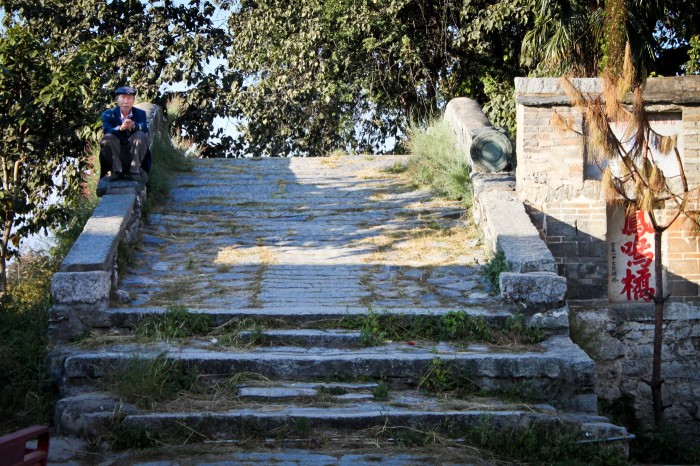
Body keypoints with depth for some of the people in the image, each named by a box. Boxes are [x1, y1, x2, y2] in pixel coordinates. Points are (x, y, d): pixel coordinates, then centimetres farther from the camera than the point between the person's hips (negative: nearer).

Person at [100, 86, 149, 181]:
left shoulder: (140, 113, 5)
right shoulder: (108, 114, 1)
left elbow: (145, 128, -17)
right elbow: (106, 130, -19)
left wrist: (133, 126, -40)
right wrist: (120, 128, -40)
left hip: (134, 154, 1)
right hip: (115, 154, -1)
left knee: (140, 135, -26)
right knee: (107, 138, -27)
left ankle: (135, 171, -23)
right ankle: (116, 171, -20)